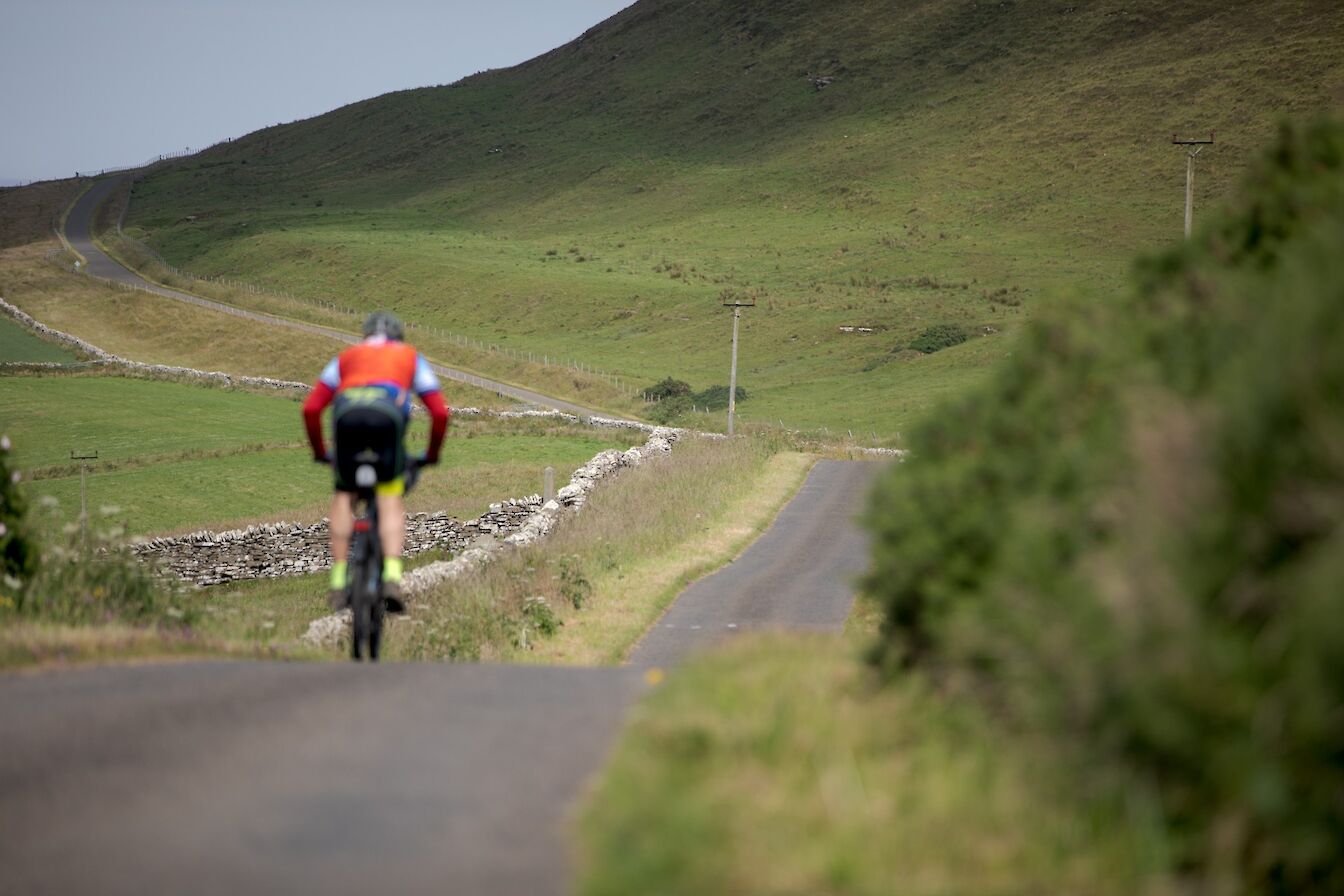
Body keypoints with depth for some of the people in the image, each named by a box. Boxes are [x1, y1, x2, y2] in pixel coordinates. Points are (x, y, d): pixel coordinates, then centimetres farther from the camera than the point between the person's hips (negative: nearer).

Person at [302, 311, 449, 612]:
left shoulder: (347, 356, 37)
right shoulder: (410, 357, 35)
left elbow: (311, 409, 27)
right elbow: (440, 412, 25)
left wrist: (319, 452, 39)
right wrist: (432, 454, 39)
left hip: (347, 412, 1)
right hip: (388, 413, -1)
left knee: (344, 496, 17)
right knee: (391, 500, 3)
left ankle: (339, 581, 10)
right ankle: (392, 575, -15)